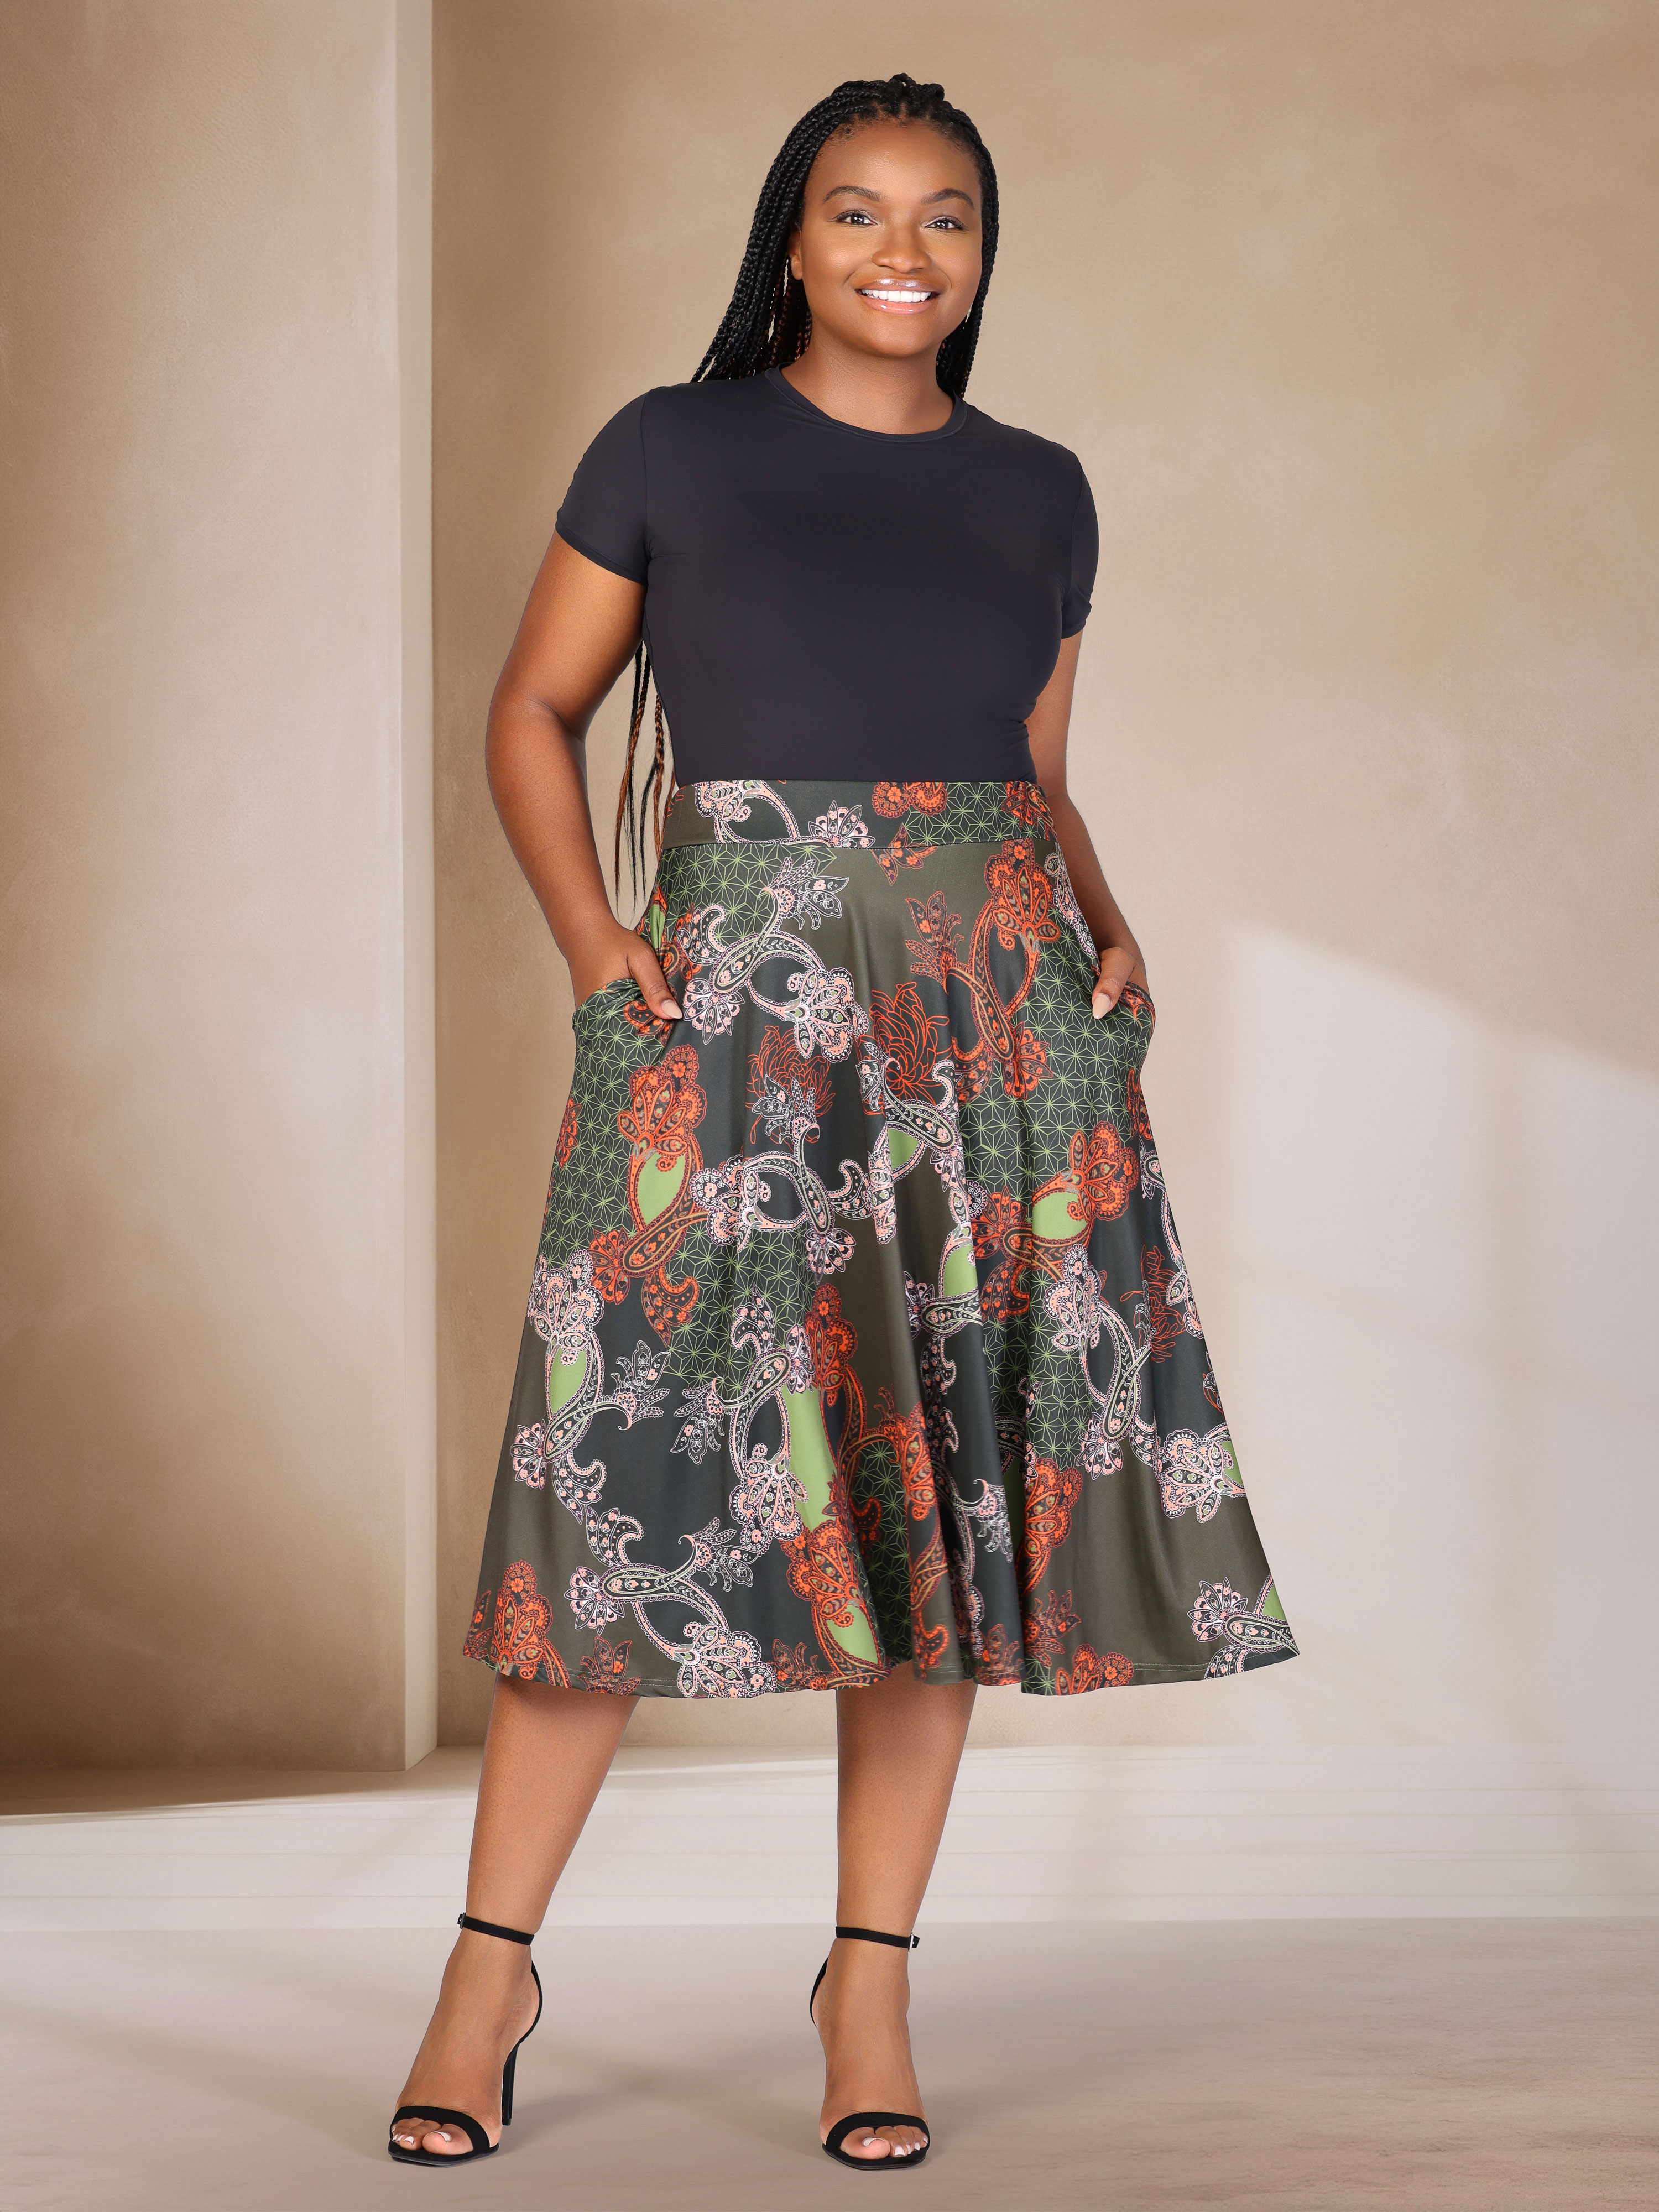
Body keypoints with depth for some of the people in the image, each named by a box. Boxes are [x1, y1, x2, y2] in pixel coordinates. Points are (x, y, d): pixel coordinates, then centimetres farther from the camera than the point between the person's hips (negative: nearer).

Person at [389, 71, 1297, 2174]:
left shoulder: (1036, 492, 13)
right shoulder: (671, 449, 5)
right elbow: (535, 710, 8)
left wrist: (1106, 936, 1)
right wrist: (590, 937, -7)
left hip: (990, 1010, 3)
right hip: (733, 993, -3)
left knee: (942, 1475, 2)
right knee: (646, 1452, -8)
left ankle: (872, 1977, 11)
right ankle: (491, 1962, 3)